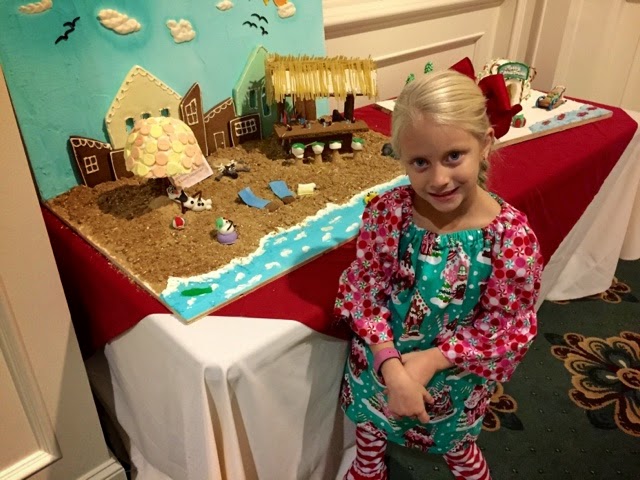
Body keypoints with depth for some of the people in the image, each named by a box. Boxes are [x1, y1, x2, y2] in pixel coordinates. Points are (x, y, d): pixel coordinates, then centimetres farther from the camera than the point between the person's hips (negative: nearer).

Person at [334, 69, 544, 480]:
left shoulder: (512, 235, -26)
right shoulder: (386, 213, -22)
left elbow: (507, 328, -15)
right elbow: (363, 291, -13)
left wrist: (432, 359, -24)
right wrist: (392, 366, -24)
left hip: (454, 378, -1)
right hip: (379, 364, 2)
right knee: (369, 437, 29)